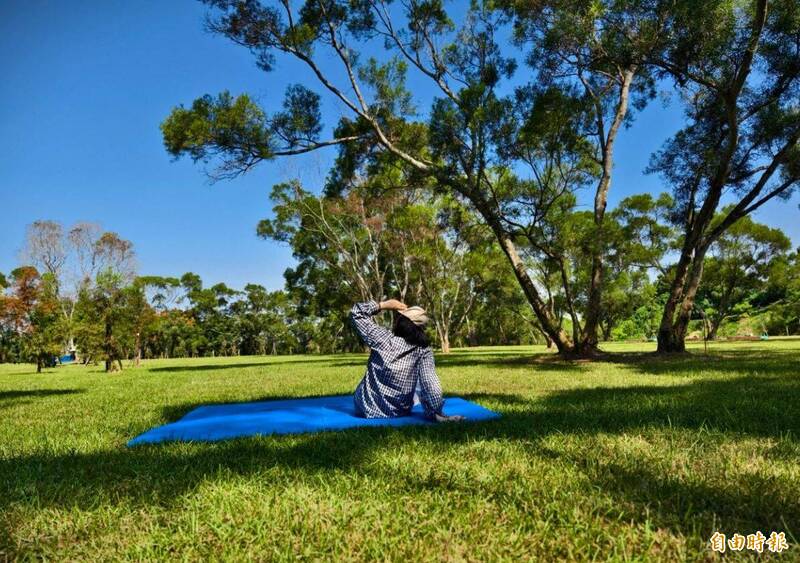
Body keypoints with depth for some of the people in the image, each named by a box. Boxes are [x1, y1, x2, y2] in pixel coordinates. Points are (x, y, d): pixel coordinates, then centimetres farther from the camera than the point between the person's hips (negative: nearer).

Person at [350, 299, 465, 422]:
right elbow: (430, 384, -25)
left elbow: (356, 313, -9)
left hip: (367, 409, 0)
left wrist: (384, 305, -11)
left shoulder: (383, 338, -19)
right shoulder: (423, 350, -19)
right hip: (399, 412, 0)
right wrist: (436, 413, -20)